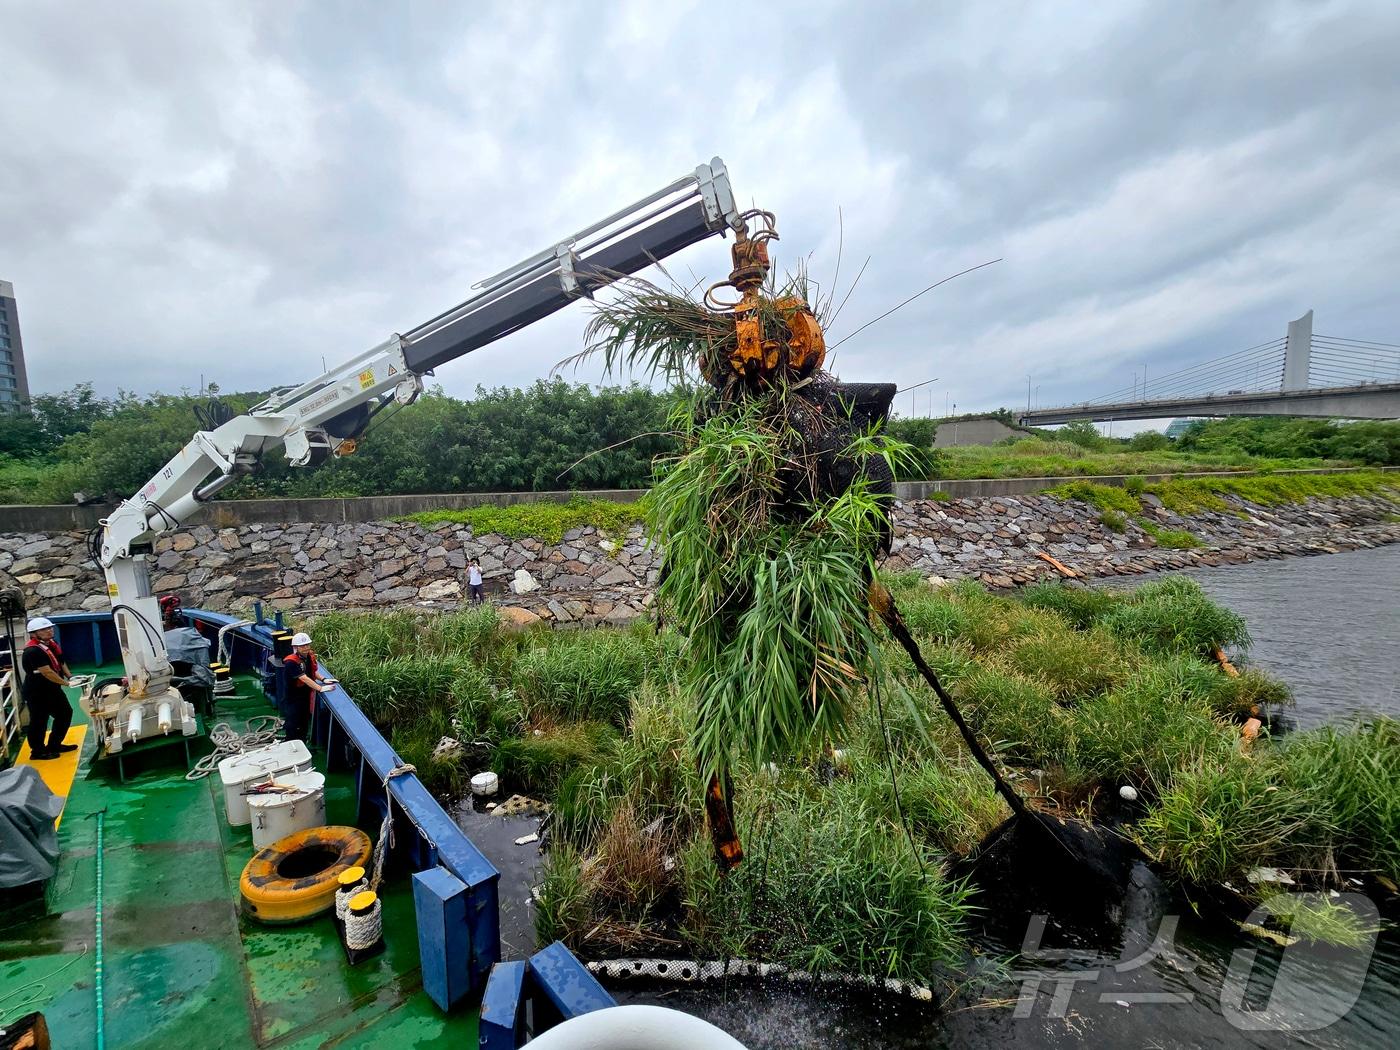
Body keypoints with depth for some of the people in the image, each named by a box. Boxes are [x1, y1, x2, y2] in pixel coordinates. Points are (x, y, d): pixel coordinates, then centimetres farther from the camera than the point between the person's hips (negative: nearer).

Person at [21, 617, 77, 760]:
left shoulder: (51, 644, 5)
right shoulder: (33, 651, -24)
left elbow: (60, 662, 15)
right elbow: (47, 672, -28)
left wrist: (70, 677, 1)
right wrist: (66, 683, -20)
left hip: (52, 689, 9)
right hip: (37, 692, -9)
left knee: (65, 713, 17)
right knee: (39, 721, 3)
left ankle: (54, 745, 30)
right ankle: (38, 751, 19)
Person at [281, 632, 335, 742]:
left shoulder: (310, 656, -2)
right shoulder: (291, 662, -26)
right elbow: (304, 678, -32)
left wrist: (323, 679, -6)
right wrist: (320, 688, -35)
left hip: (306, 697, 8)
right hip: (293, 700, -8)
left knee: (304, 725, 19)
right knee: (293, 727, 2)